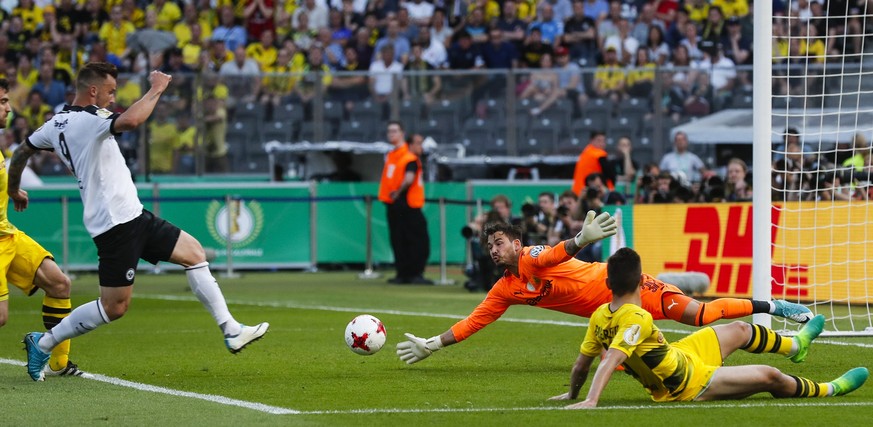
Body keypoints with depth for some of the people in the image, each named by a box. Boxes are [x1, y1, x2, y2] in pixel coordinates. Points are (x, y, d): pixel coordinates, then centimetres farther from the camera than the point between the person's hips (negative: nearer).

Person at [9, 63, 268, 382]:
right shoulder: (89, 118, -16)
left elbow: (22, 151, 25)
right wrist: (156, 90, -21)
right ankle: (43, 344, 10)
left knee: (193, 251, 11)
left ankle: (231, 331, 10)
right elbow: (131, 121, -36)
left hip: (131, 216, 11)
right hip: (117, 222, -11)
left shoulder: (56, 124, 12)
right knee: (114, 307, -4)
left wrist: (14, 191, 41)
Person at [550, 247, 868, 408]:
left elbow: (582, 362, -7)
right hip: (691, 383, -9)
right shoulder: (636, 319, -37)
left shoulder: (600, 317, -14)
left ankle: (795, 344, 55)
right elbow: (610, 359, -46)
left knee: (739, 330, 25)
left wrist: (572, 394, 9)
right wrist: (590, 402, -54)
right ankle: (828, 390, 28)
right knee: (769, 376, 0)